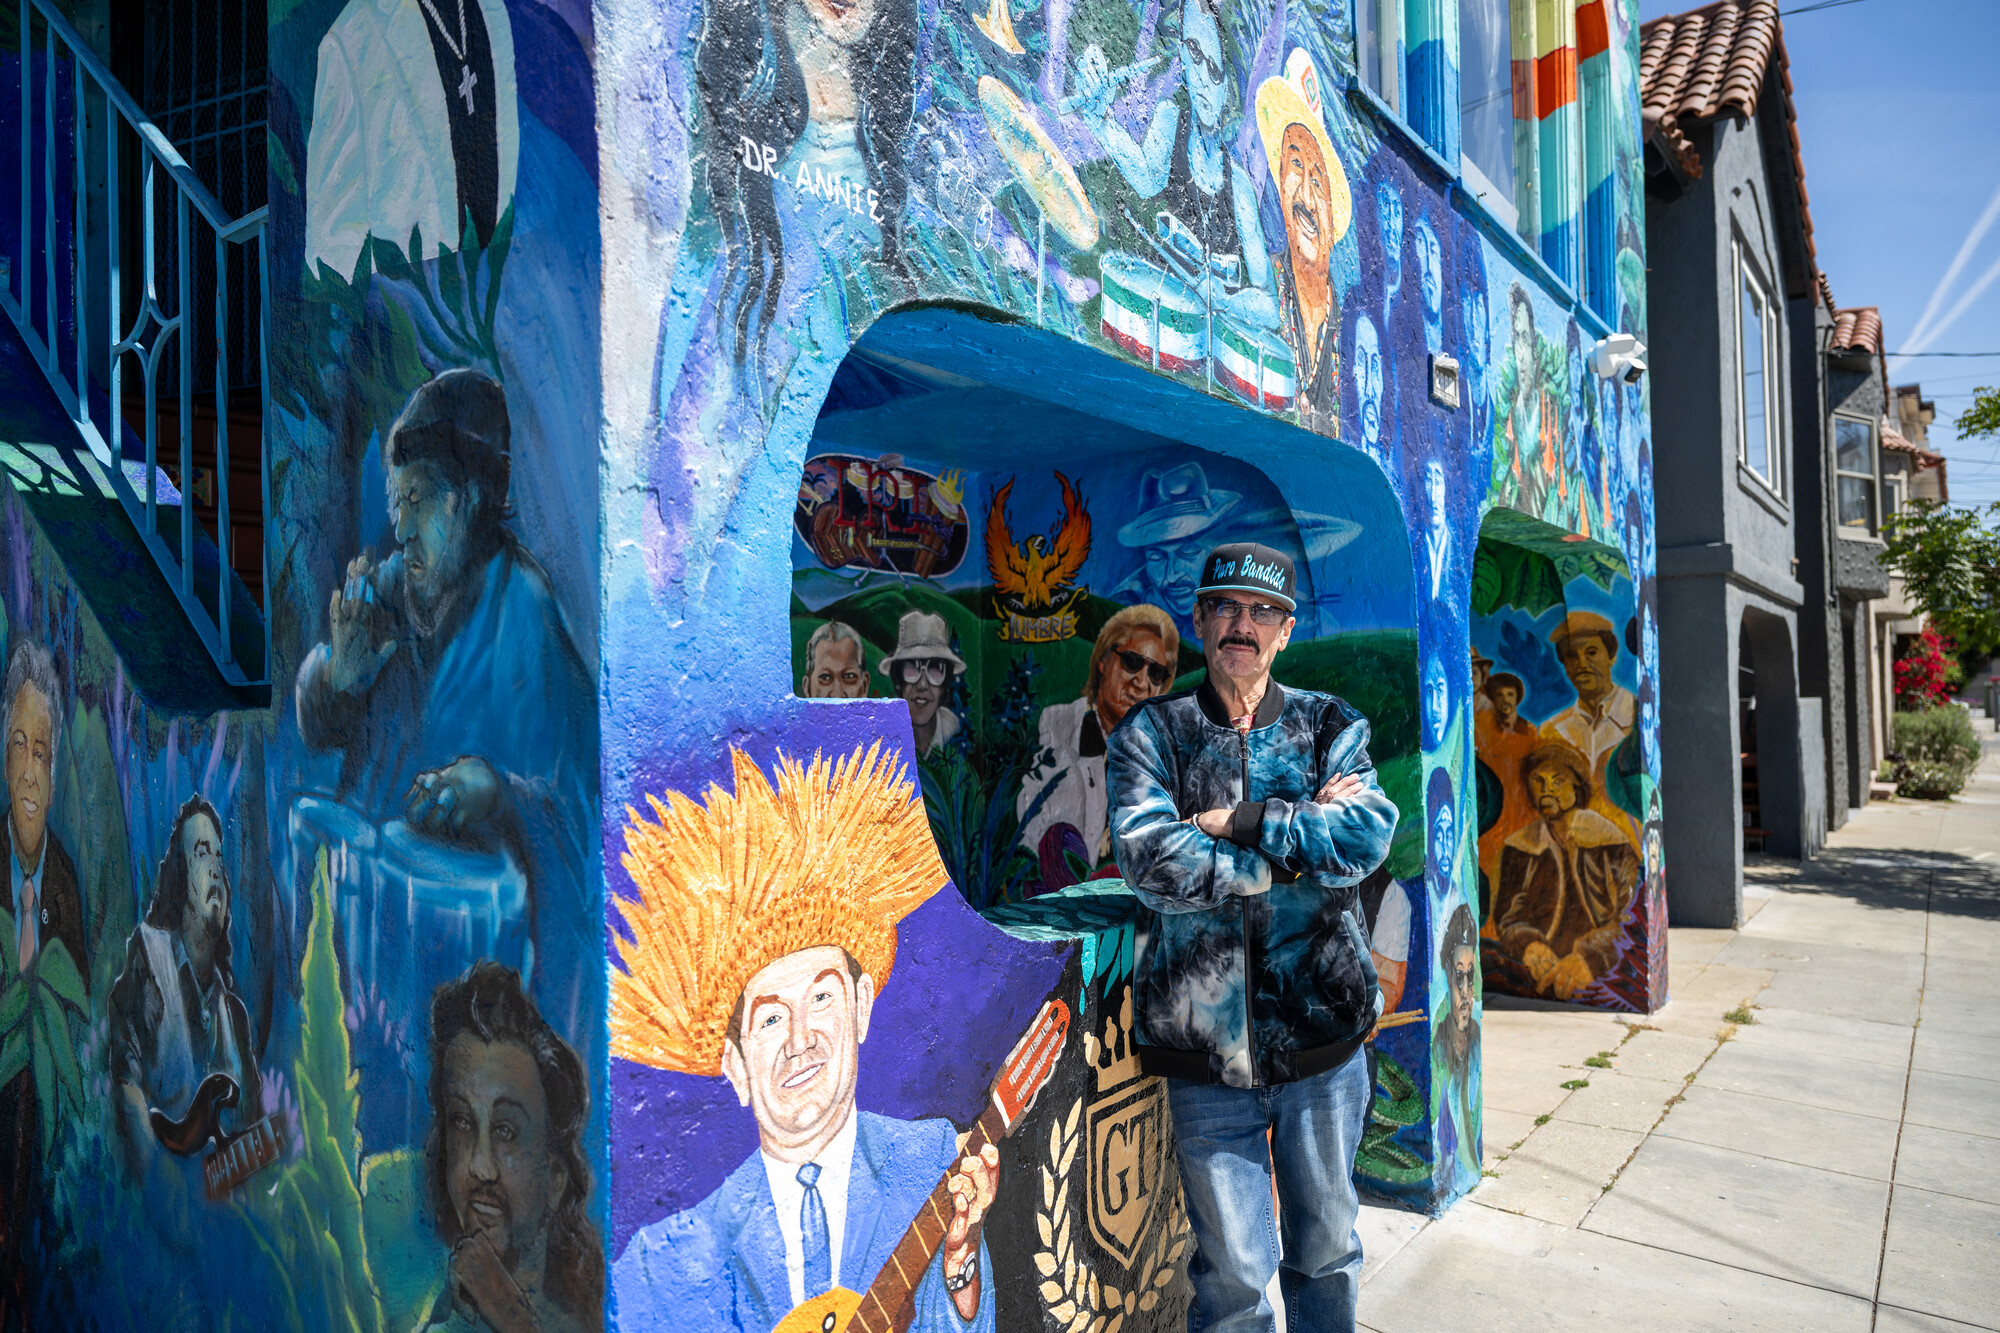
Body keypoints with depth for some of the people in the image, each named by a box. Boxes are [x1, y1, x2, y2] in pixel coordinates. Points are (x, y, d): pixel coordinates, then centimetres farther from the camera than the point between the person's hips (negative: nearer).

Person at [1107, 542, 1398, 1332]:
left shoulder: (1329, 726, 6)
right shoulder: (1151, 732, 1)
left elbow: (1369, 835, -11)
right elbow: (1149, 857, -15)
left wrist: (1240, 821, -14)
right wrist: (1304, 840, -11)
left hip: (1321, 1027, 2)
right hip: (1205, 1041, -2)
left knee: (1327, 1250, 17)